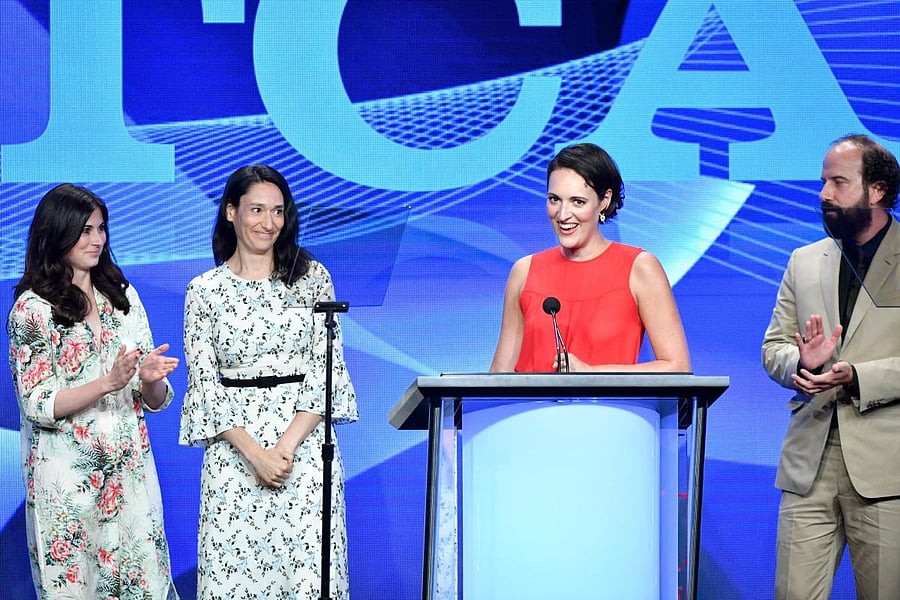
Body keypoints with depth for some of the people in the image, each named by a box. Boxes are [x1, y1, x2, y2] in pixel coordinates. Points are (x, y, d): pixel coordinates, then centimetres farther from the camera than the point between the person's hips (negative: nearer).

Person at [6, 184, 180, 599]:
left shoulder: (122, 296, 9)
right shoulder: (33, 307, -5)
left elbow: (154, 401, 9)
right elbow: (37, 406, -11)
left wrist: (151, 379, -14)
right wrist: (108, 383, -22)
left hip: (130, 470, 4)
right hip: (68, 479, -4)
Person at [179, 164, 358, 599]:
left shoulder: (311, 277, 5)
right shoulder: (205, 291, 4)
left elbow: (327, 365, 0)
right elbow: (204, 382, 0)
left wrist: (288, 445, -11)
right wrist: (254, 451, -12)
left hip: (306, 442, 0)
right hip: (234, 446, 0)